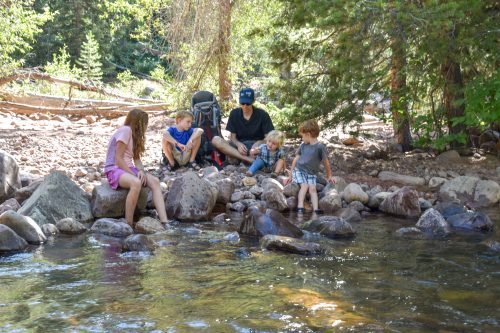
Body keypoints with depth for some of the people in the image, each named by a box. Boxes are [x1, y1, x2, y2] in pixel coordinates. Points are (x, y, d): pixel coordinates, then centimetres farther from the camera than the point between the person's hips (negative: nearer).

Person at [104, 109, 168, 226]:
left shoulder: (135, 134, 18)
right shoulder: (125, 130, -12)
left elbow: (136, 159, 10)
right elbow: (118, 159, -16)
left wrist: (141, 171, -10)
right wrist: (134, 174, -17)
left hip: (128, 169, 9)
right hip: (114, 169, -9)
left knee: (155, 181, -13)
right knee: (136, 183, -37)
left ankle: (164, 222, -23)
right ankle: (129, 225, -29)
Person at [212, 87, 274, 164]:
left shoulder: (262, 115, -2)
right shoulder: (234, 114, 4)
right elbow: (233, 137, 4)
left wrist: (260, 143, -27)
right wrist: (238, 144, -19)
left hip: (255, 146, -3)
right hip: (240, 145, 4)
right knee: (215, 140, -25)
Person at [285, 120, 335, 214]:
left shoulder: (320, 147, -7)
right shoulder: (303, 145, 6)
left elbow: (326, 162, 3)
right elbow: (296, 159, 14)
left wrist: (329, 176, 11)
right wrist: (291, 175, 15)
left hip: (311, 174, -1)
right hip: (299, 170, 1)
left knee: (312, 188, -20)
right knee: (304, 185, -22)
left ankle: (315, 209, -29)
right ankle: (300, 207, -34)